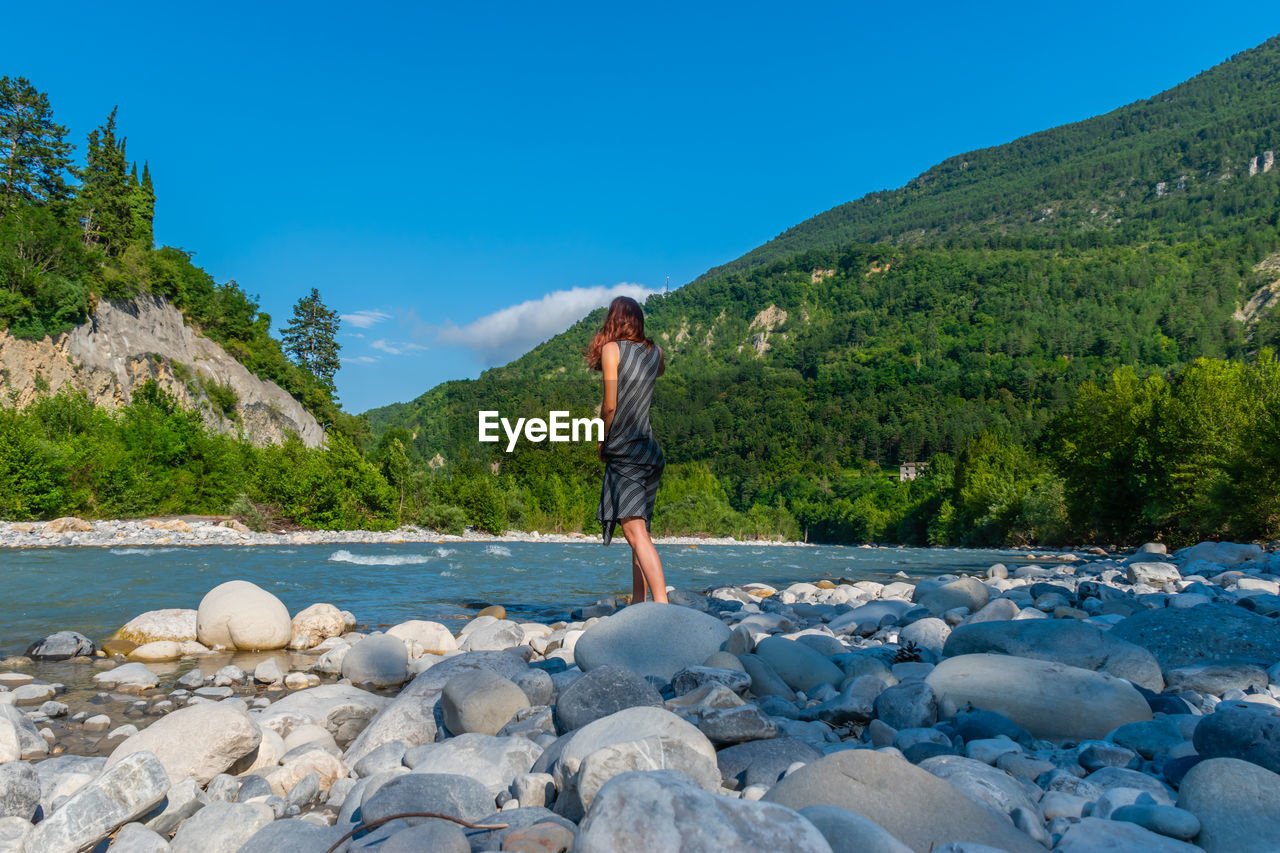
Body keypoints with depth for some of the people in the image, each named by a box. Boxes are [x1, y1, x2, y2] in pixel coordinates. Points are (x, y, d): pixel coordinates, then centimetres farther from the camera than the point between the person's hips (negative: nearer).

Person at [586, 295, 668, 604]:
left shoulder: (612, 349, -5)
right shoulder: (654, 351, 10)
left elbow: (610, 406, -9)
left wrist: (602, 441, 6)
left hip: (624, 451, -7)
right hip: (651, 451, 7)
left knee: (636, 533, -14)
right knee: (640, 530, 14)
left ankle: (663, 606, -25)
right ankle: (638, 604, 19)